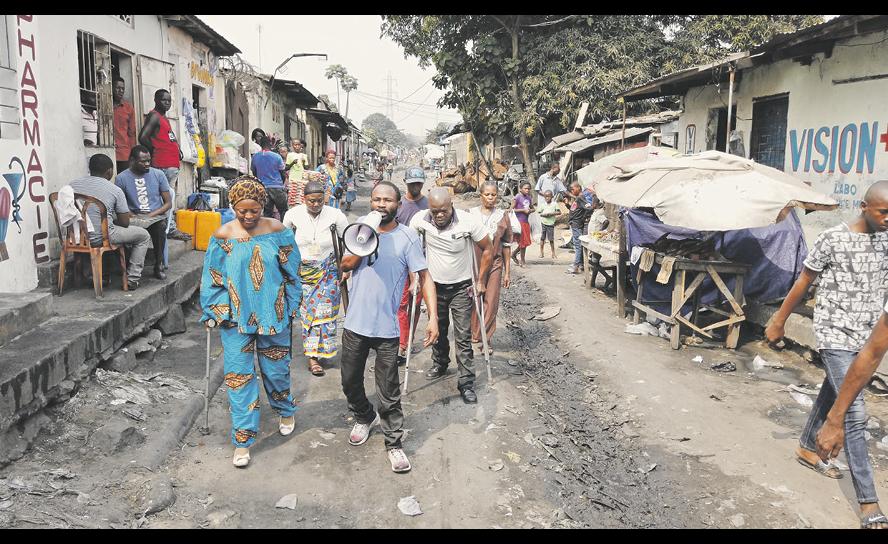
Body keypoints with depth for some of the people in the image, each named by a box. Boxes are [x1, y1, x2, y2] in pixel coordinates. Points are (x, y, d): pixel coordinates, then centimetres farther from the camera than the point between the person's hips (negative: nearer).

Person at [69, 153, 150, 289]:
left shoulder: (72, 185, 7)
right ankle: (132, 279, 10)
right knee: (143, 235, 14)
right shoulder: (115, 190, -6)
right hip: (99, 239, -6)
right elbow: (125, 223, -4)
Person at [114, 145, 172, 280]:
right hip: (134, 217, 0)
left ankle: (158, 266, -21)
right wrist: (130, 215, -16)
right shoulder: (122, 178, 3)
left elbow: (168, 203, 4)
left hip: (156, 215, 0)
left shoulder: (158, 175, 5)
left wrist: (151, 215, -11)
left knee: (160, 226, -36)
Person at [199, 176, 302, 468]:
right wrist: (213, 312, -2)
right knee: (239, 375, 2)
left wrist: (292, 306, 4)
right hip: (236, 316, 0)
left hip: (273, 313, 0)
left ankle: (285, 410, 44)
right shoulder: (223, 236, -5)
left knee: (276, 368, 15)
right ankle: (243, 439, 12)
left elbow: (291, 271, 2)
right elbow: (213, 278, 0)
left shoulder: (276, 230, -4)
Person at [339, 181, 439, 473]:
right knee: (350, 382, 19)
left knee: (389, 392, 2)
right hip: (355, 323, 4)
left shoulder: (407, 237, -9)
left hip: (386, 328, -4)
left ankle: (394, 443, 19)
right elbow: (346, 265, 0)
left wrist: (433, 317, -19)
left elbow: (425, 277, -10)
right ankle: (364, 417, 46)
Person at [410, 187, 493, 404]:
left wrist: (481, 282, -7)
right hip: (435, 285, 3)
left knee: (463, 336, -3)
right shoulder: (420, 220, -17)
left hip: (461, 287, -2)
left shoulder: (468, 221, -22)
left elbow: (487, 249, -9)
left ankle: (467, 382, 3)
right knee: (438, 330, 18)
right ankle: (440, 364, 42)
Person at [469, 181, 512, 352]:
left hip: (494, 264, 1)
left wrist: (507, 272, 6)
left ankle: (485, 339, 9)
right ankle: (472, 335, 20)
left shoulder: (503, 216, 5)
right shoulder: (470, 214, 1)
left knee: (491, 303, 0)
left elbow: (506, 245, 8)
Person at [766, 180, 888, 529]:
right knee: (854, 413, -9)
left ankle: (807, 448, 44)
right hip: (835, 336, -6)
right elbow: (803, 283, -4)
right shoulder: (832, 239, -11)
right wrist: (778, 322, 1)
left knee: (832, 394, 22)